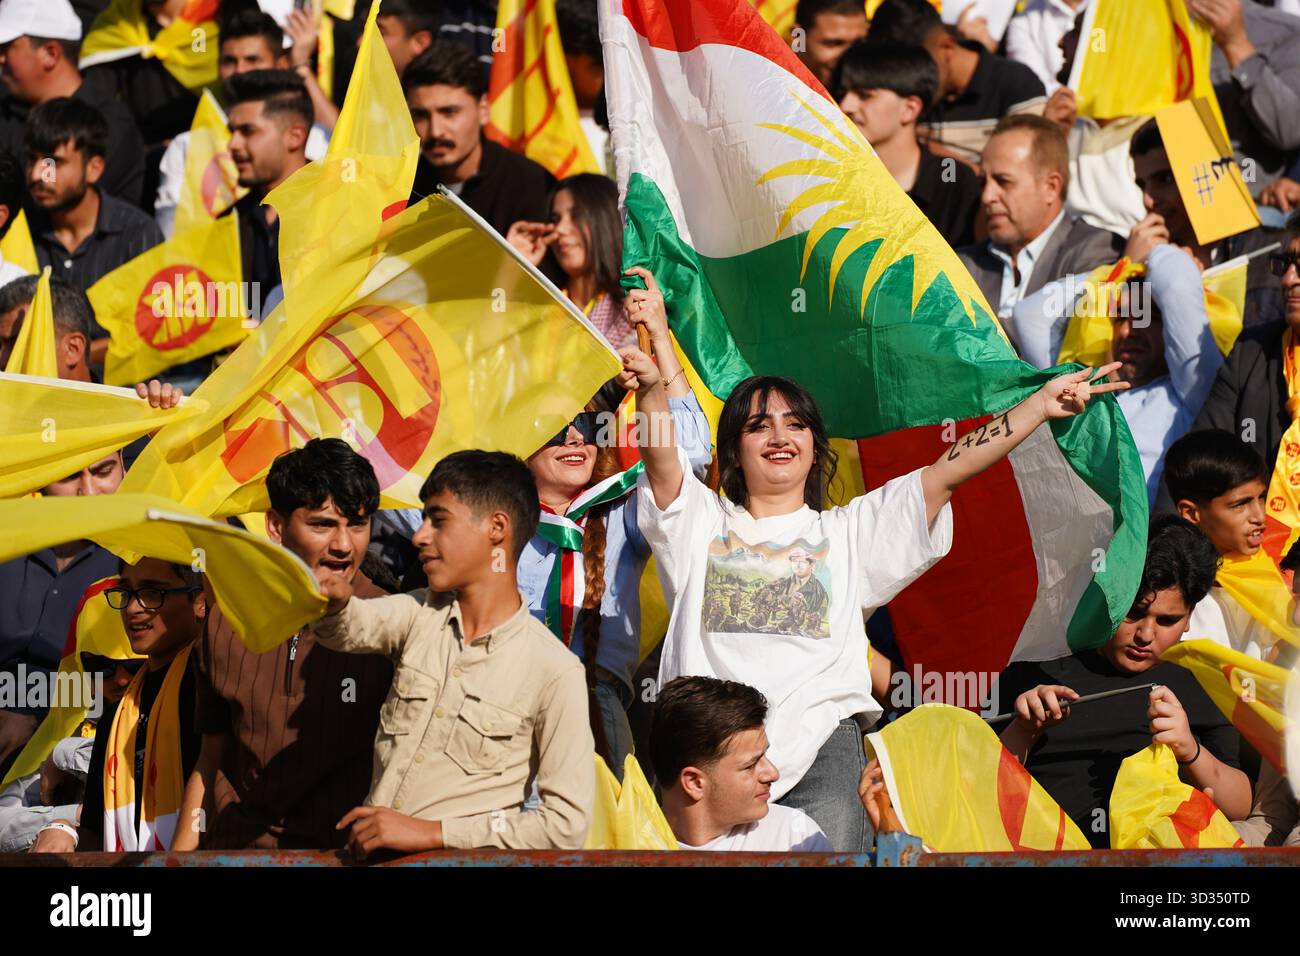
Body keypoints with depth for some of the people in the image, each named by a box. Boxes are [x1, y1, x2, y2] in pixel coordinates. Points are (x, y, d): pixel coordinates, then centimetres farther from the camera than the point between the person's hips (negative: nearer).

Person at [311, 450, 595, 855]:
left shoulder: (556, 672, -6)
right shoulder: (421, 614, 9)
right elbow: (350, 628, -10)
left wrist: (430, 832, -10)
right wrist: (333, 600, -32)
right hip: (364, 853, 5)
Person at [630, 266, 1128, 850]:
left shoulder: (848, 531, 24)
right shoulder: (701, 522, 21)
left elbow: (950, 471, 17)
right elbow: (662, 462, 1)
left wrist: (1042, 404, 8)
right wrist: (650, 391, -21)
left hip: (818, 737, 1)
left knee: (828, 840, -24)